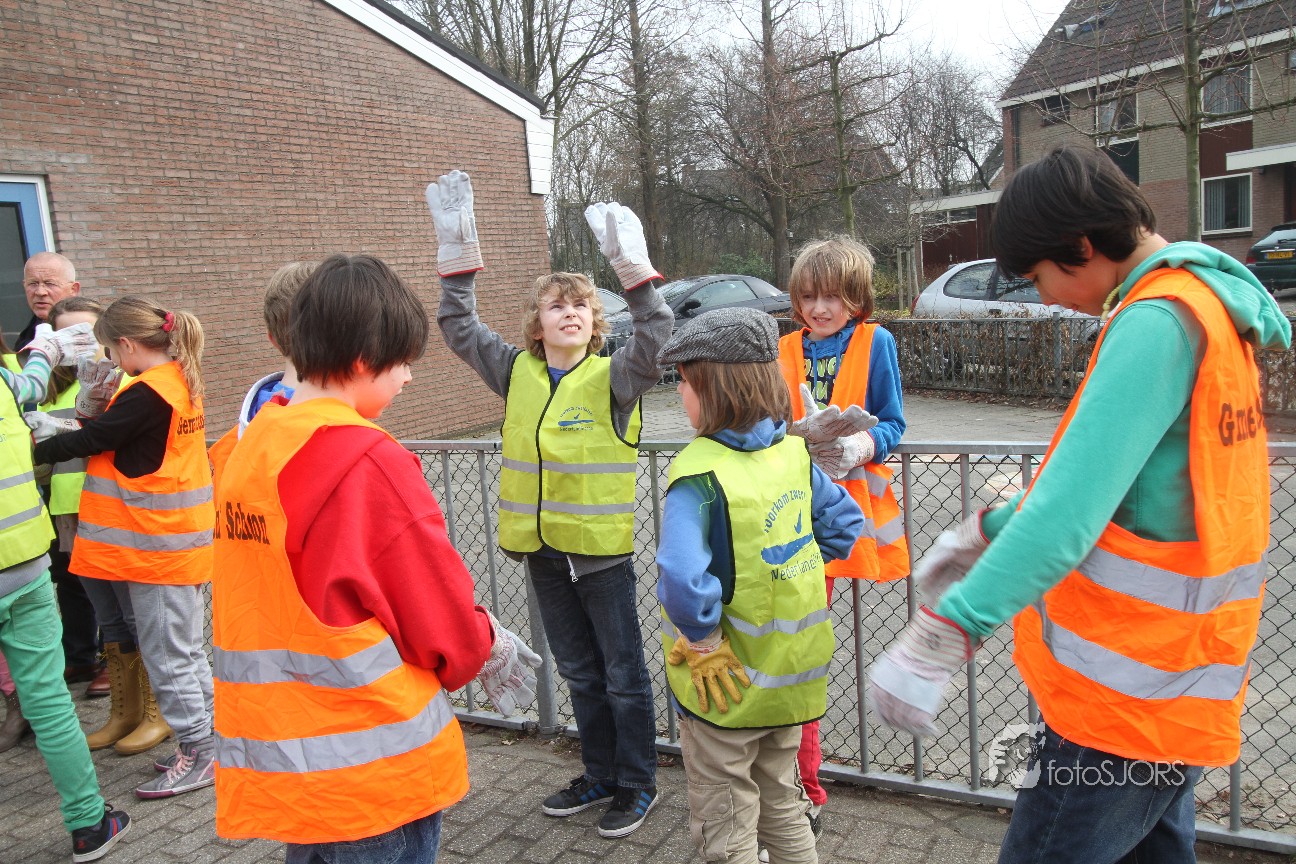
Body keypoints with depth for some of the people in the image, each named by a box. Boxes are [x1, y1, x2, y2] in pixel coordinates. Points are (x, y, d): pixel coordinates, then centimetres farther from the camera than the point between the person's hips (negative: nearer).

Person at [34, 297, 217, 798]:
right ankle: (210, 742, 27)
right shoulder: (179, 381, 9)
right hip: (177, 538, 9)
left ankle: (198, 755, 11)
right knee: (184, 650, 17)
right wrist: (102, 411, -4)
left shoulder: (147, 393, -19)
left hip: (155, 544, -9)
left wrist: (31, 451, 1)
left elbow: (90, 440, -13)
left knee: (166, 655, 1)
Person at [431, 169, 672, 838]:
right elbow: (460, 329, 8)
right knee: (579, 673, 19)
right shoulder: (517, 372, 5)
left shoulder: (612, 378, -9)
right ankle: (600, 775, 36)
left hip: (601, 551, -5)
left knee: (623, 674, 9)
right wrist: (457, 252, -1)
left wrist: (631, 266, -35)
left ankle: (637, 784, 26)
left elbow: (658, 339, -26)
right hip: (542, 551, 5)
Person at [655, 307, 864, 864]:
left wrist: (702, 645, -22)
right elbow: (845, 523, 8)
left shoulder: (699, 473, -25)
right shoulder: (794, 452, -3)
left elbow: (682, 578, -37)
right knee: (782, 804, 27)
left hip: (728, 683, -6)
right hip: (793, 671, 7)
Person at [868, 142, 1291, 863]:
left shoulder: (1157, 322, -21)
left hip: (1127, 697, -10)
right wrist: (989, 531, 12)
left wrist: (946, 631, -34)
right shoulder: (1204, 303, 12)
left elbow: (1074, 506, -32)